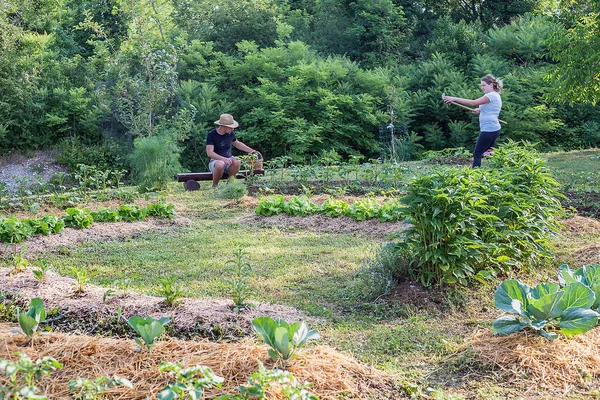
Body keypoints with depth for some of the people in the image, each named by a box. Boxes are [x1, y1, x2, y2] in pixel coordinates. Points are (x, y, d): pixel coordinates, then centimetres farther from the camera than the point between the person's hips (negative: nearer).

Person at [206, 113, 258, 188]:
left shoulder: (231, 133, 3)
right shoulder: (211, 134, -12)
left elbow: (237, 144, 24)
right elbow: (209, 153, -21)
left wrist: (251, 150, 15)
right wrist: (223, 159, -35)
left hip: (228, 159, 4)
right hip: (215, 160, -4)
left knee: (237, 162, -31)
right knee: (220, 165, -40)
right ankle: (214, 186, -16)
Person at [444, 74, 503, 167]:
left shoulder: (491, 95, -15)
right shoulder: (495, 95, 18)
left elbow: (473, 103, -24)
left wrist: (454, 99, -25)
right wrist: (480, 111, 8)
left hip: (488, 130, -11)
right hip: (493, 129, 11)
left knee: (477, 154, -8)